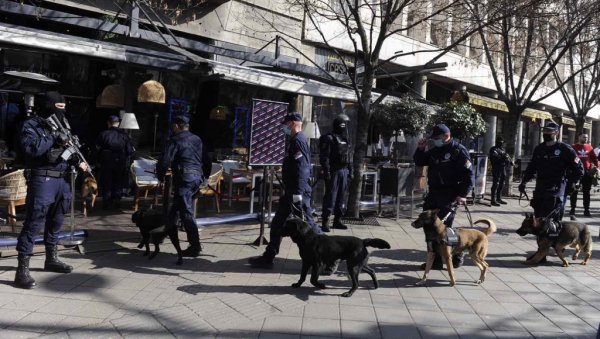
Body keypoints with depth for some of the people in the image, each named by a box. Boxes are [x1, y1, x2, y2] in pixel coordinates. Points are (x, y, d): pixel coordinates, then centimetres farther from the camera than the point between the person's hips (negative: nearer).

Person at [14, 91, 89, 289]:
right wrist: (54, 138, -21)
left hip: (62, 179, 8)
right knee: (34, 223, -9)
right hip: (42, 180, -8)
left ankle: (51, 259, 33)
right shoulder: (31, 125, -7)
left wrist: (78, 161, 0)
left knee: (56, 221, 18)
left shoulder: (61, 124, 15)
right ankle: (22, 270, -6)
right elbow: (29, 149, -23)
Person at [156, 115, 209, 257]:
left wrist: (160, 176, 2)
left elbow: (164, 161, -14)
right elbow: (206, 160, 19)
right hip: (197, 177, 8)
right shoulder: (197, 139, 16)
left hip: (184, 178, -8)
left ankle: (195, 246, -10)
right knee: (177, 205, 25)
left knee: (186, 213, -7)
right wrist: (202, 175, 28)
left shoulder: (174, 141, -6)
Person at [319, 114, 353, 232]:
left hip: (344, 171, 8)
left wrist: (350, 170, 15)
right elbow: (324, 156, -14)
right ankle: (325, 221, -4)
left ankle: (337, 220, 20)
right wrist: (326, 171, -20)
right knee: (330, 196, -7)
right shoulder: (329, 138, -7)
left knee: (341, 197, 11)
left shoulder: (345, 139, 17)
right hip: (333, 172, -8)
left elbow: (349, 156, 20)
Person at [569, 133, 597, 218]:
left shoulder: (589, 147, 9)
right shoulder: (573, 147, 1)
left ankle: (586, 210, 16)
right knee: (574, 192, 1)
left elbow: (594, 158, 10)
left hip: (587, 173, 3)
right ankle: (572, 210, 5)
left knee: (586, 192, 9)